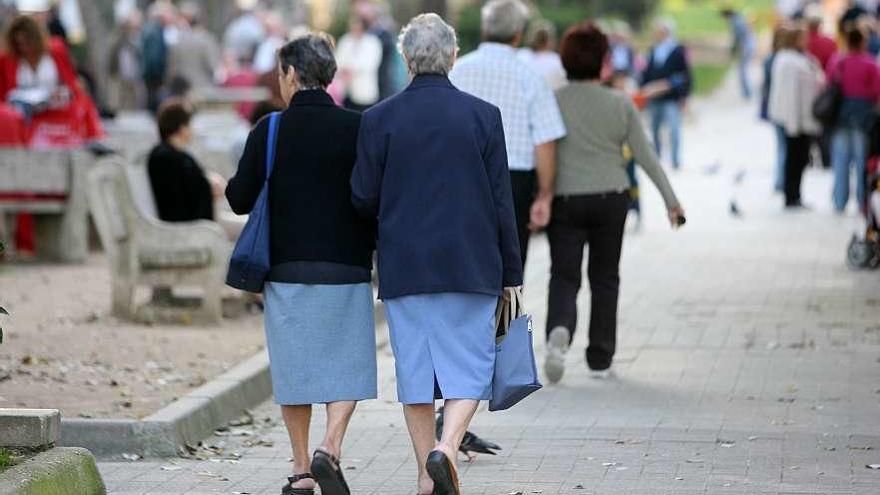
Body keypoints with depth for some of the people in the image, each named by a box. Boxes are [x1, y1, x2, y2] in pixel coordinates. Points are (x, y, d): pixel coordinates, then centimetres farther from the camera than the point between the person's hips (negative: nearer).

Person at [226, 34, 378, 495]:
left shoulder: (269, 131, -5)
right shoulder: (357, 128, -3)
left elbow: (240, 199, -2)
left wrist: (228, 185, 20)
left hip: (287, 270, 0)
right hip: (347, 268, 0)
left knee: (295, 366, 10)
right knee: (346, 364, 8)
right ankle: (330, 448, -13)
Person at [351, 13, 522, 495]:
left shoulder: (379, 119, -2)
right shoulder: (483, 115, -3)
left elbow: (363, 198, 0)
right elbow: (501, 202, -1)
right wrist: (510, 274, 7)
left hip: (404, 268, 1)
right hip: (471, 269, -1)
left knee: (415, 372, 9)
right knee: (469, 369, 4)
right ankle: (446, 448, -18)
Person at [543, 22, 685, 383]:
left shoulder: (552, 102, -5)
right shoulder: (620, 105, -2)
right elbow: (645, 156, 0)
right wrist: (671, 200, 8)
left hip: (565, 200, -1)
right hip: (611, 198, 1)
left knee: (564, 275, 3)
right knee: (605, 278, 13)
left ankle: (559, 330, -27)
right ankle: (600, 359, 16)